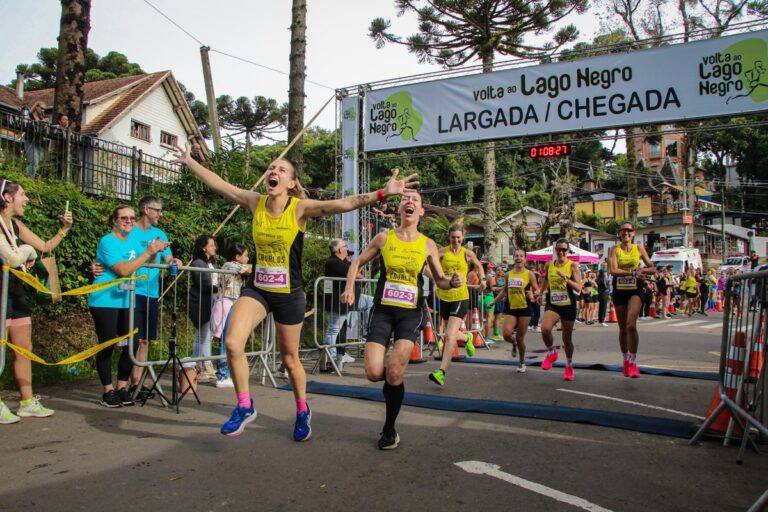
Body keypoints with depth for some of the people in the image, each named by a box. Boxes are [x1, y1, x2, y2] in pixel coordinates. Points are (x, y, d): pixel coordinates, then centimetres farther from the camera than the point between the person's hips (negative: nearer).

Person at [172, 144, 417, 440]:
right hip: (257, 289, 3)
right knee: (232, 343, -17)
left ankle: (302, 412, 36)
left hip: (288, 294, -3)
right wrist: (189, 161, 14)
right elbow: (218, 184, 8)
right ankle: (244, 407, 6)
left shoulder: (301, 208, -13)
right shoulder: (255, 202, -2)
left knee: (289, 359, 10)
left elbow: (345, 204, -24)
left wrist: (382, 194, -34)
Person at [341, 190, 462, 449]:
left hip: (411, 313, -1)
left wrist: (453, 282, -16)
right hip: (383, 310, 1)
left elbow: (440, 281, 7)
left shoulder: (428, 244, 1)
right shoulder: (384, 238, 1)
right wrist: (349, 288, -5)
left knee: (394, 372, -11)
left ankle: (390, 428, 12)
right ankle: (393, 381, 29)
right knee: (374, 373, -11)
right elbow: (357, 263, 11)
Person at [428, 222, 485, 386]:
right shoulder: (442, 252, -1)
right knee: (451, 333, 20)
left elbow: (478, 266, 19)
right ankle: (467, 337, 54)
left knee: (450, 335, -15)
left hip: (460, 297, -3)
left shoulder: (468, 253, 0)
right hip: (444, 297, 3)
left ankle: (441, 372, -14)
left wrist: (482, 279, 4)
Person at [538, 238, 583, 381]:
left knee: (567, 338, 9)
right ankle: (551, 353, 4)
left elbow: (578, 288, -14)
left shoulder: (572, 266, -7)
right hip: (552, 305, 2)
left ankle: (569, 366, 33)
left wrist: (566, 279, -27)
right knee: (545, 328, -26)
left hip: (568, 306, -2)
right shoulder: (549, 265, 3)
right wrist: (542, 293, 19)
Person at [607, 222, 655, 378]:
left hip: (635, 290, -1)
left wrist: (642, 270, -11)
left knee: (631, 324, -19)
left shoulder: (639, 248, 4)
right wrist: (633, 272, -22)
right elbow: (613, 270, -14)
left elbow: (652, 268, 9)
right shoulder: (614, 249, 0)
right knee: (623, 328, 10)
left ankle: (633, 362, -9)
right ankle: (625, 360, 29)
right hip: (619, 291, 1)